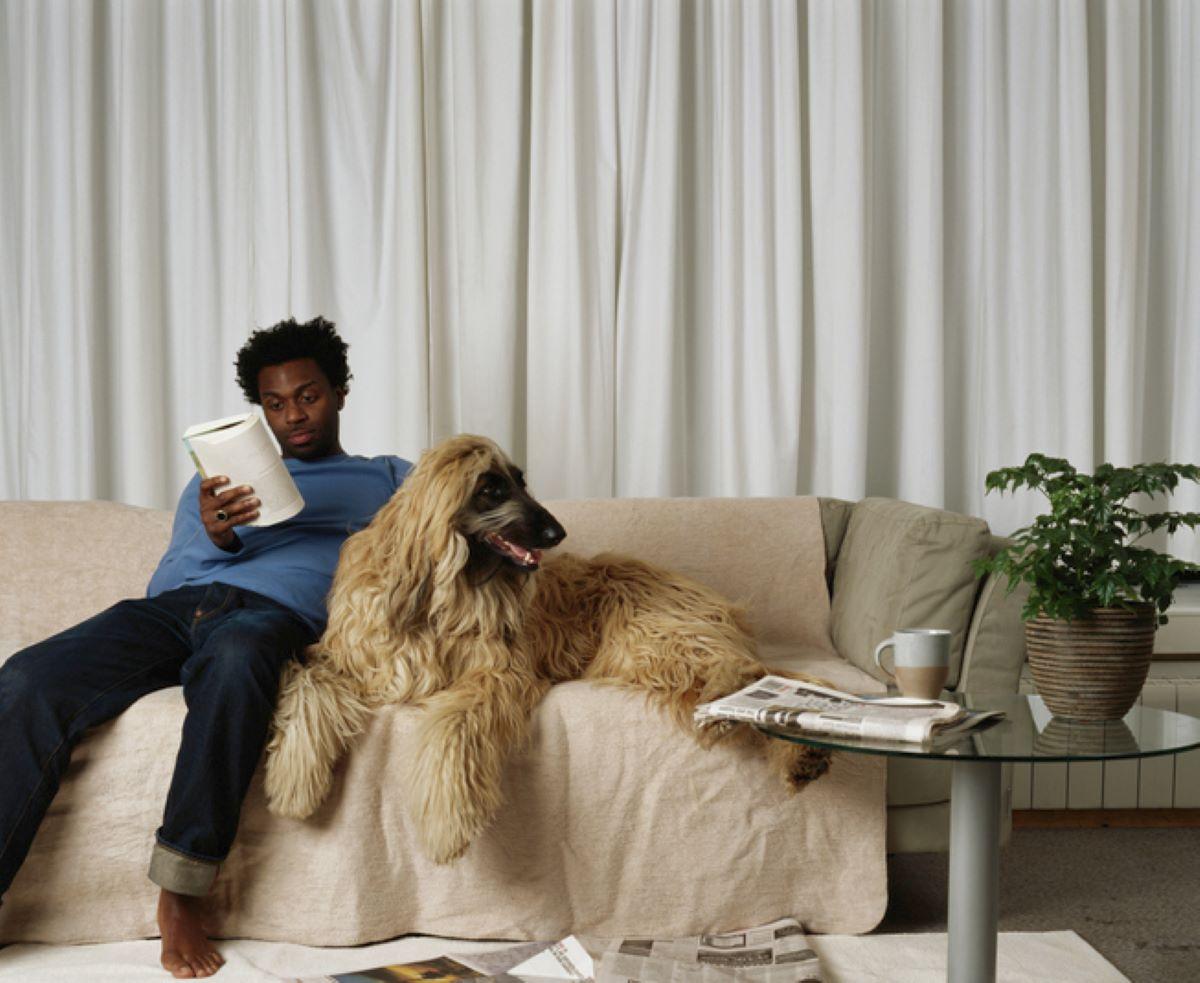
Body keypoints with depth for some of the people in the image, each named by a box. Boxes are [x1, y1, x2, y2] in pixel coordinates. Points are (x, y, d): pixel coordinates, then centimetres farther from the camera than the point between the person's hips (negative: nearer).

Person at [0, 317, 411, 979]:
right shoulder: (221, 479, 35)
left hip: (277, 611, -3)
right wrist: (215, 539, 2)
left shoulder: (387, 479, 30)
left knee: (234, 658, -43)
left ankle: (179, 894, -32)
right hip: (176, 604, 3)